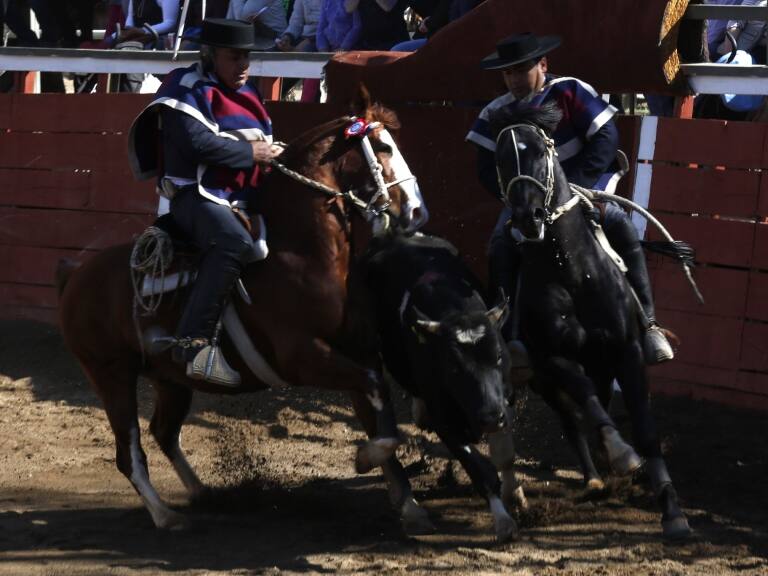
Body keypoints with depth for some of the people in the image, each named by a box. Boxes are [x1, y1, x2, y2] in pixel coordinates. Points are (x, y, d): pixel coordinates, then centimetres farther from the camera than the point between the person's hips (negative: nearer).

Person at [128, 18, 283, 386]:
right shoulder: (188, 90, -7)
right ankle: (195, 342, -45)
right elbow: (196, 142, -21)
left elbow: (264, 139, 31)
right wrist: (251, 153, -15)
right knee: (235, 244, -38)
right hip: (197, 195, -10)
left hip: (244, 200, 10)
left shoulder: (246, 94, 21)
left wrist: (272, 153, 8)